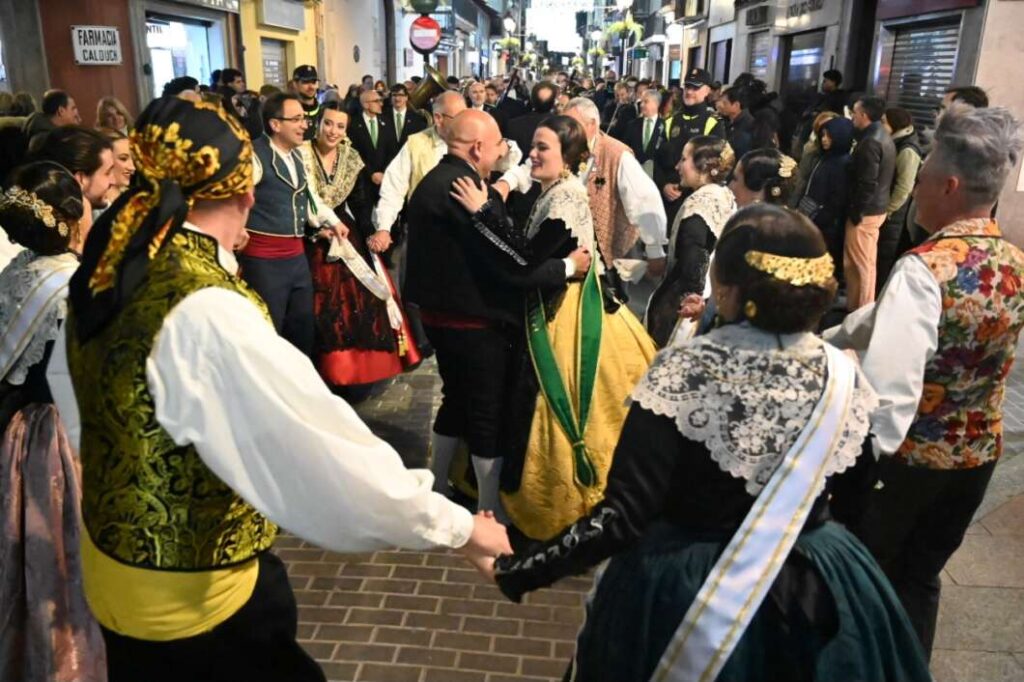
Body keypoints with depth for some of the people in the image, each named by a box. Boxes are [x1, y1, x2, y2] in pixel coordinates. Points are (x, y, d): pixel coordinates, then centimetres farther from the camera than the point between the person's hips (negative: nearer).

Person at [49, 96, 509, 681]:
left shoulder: (104, 273, -5)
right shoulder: (208, 312, -31)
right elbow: (325, 443, -32)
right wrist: (457, 526, -22)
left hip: (114, 566, 8)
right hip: (194, 594, -7)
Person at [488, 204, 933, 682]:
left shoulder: (682, 373, -24)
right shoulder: (841, 375, -11)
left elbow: (623, 516, -25)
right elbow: (853, 481, 7)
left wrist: (520, 567, -17)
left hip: (685, 592, -3)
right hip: (812, 590, 4)